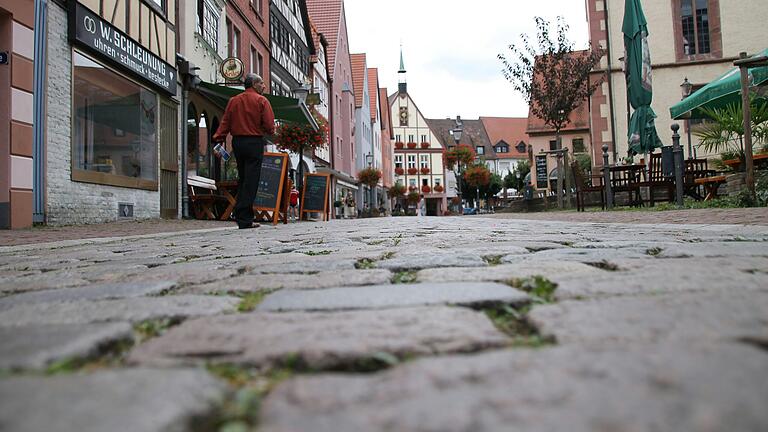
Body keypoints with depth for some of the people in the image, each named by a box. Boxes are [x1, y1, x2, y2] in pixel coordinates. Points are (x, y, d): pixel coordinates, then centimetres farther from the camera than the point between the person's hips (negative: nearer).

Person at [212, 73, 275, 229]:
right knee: (251, 181, -4)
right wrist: (270, 131, 10)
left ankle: (240, 213, 22)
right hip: (254, 142, -5)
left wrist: (218, 139, 2)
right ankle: (244, 219, -5)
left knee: (242, 179, 17)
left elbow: (225, 122, 4)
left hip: (237, 141, 6)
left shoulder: (233, 101, 10)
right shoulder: (261, 101, -4)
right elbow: (269, 126, -11)